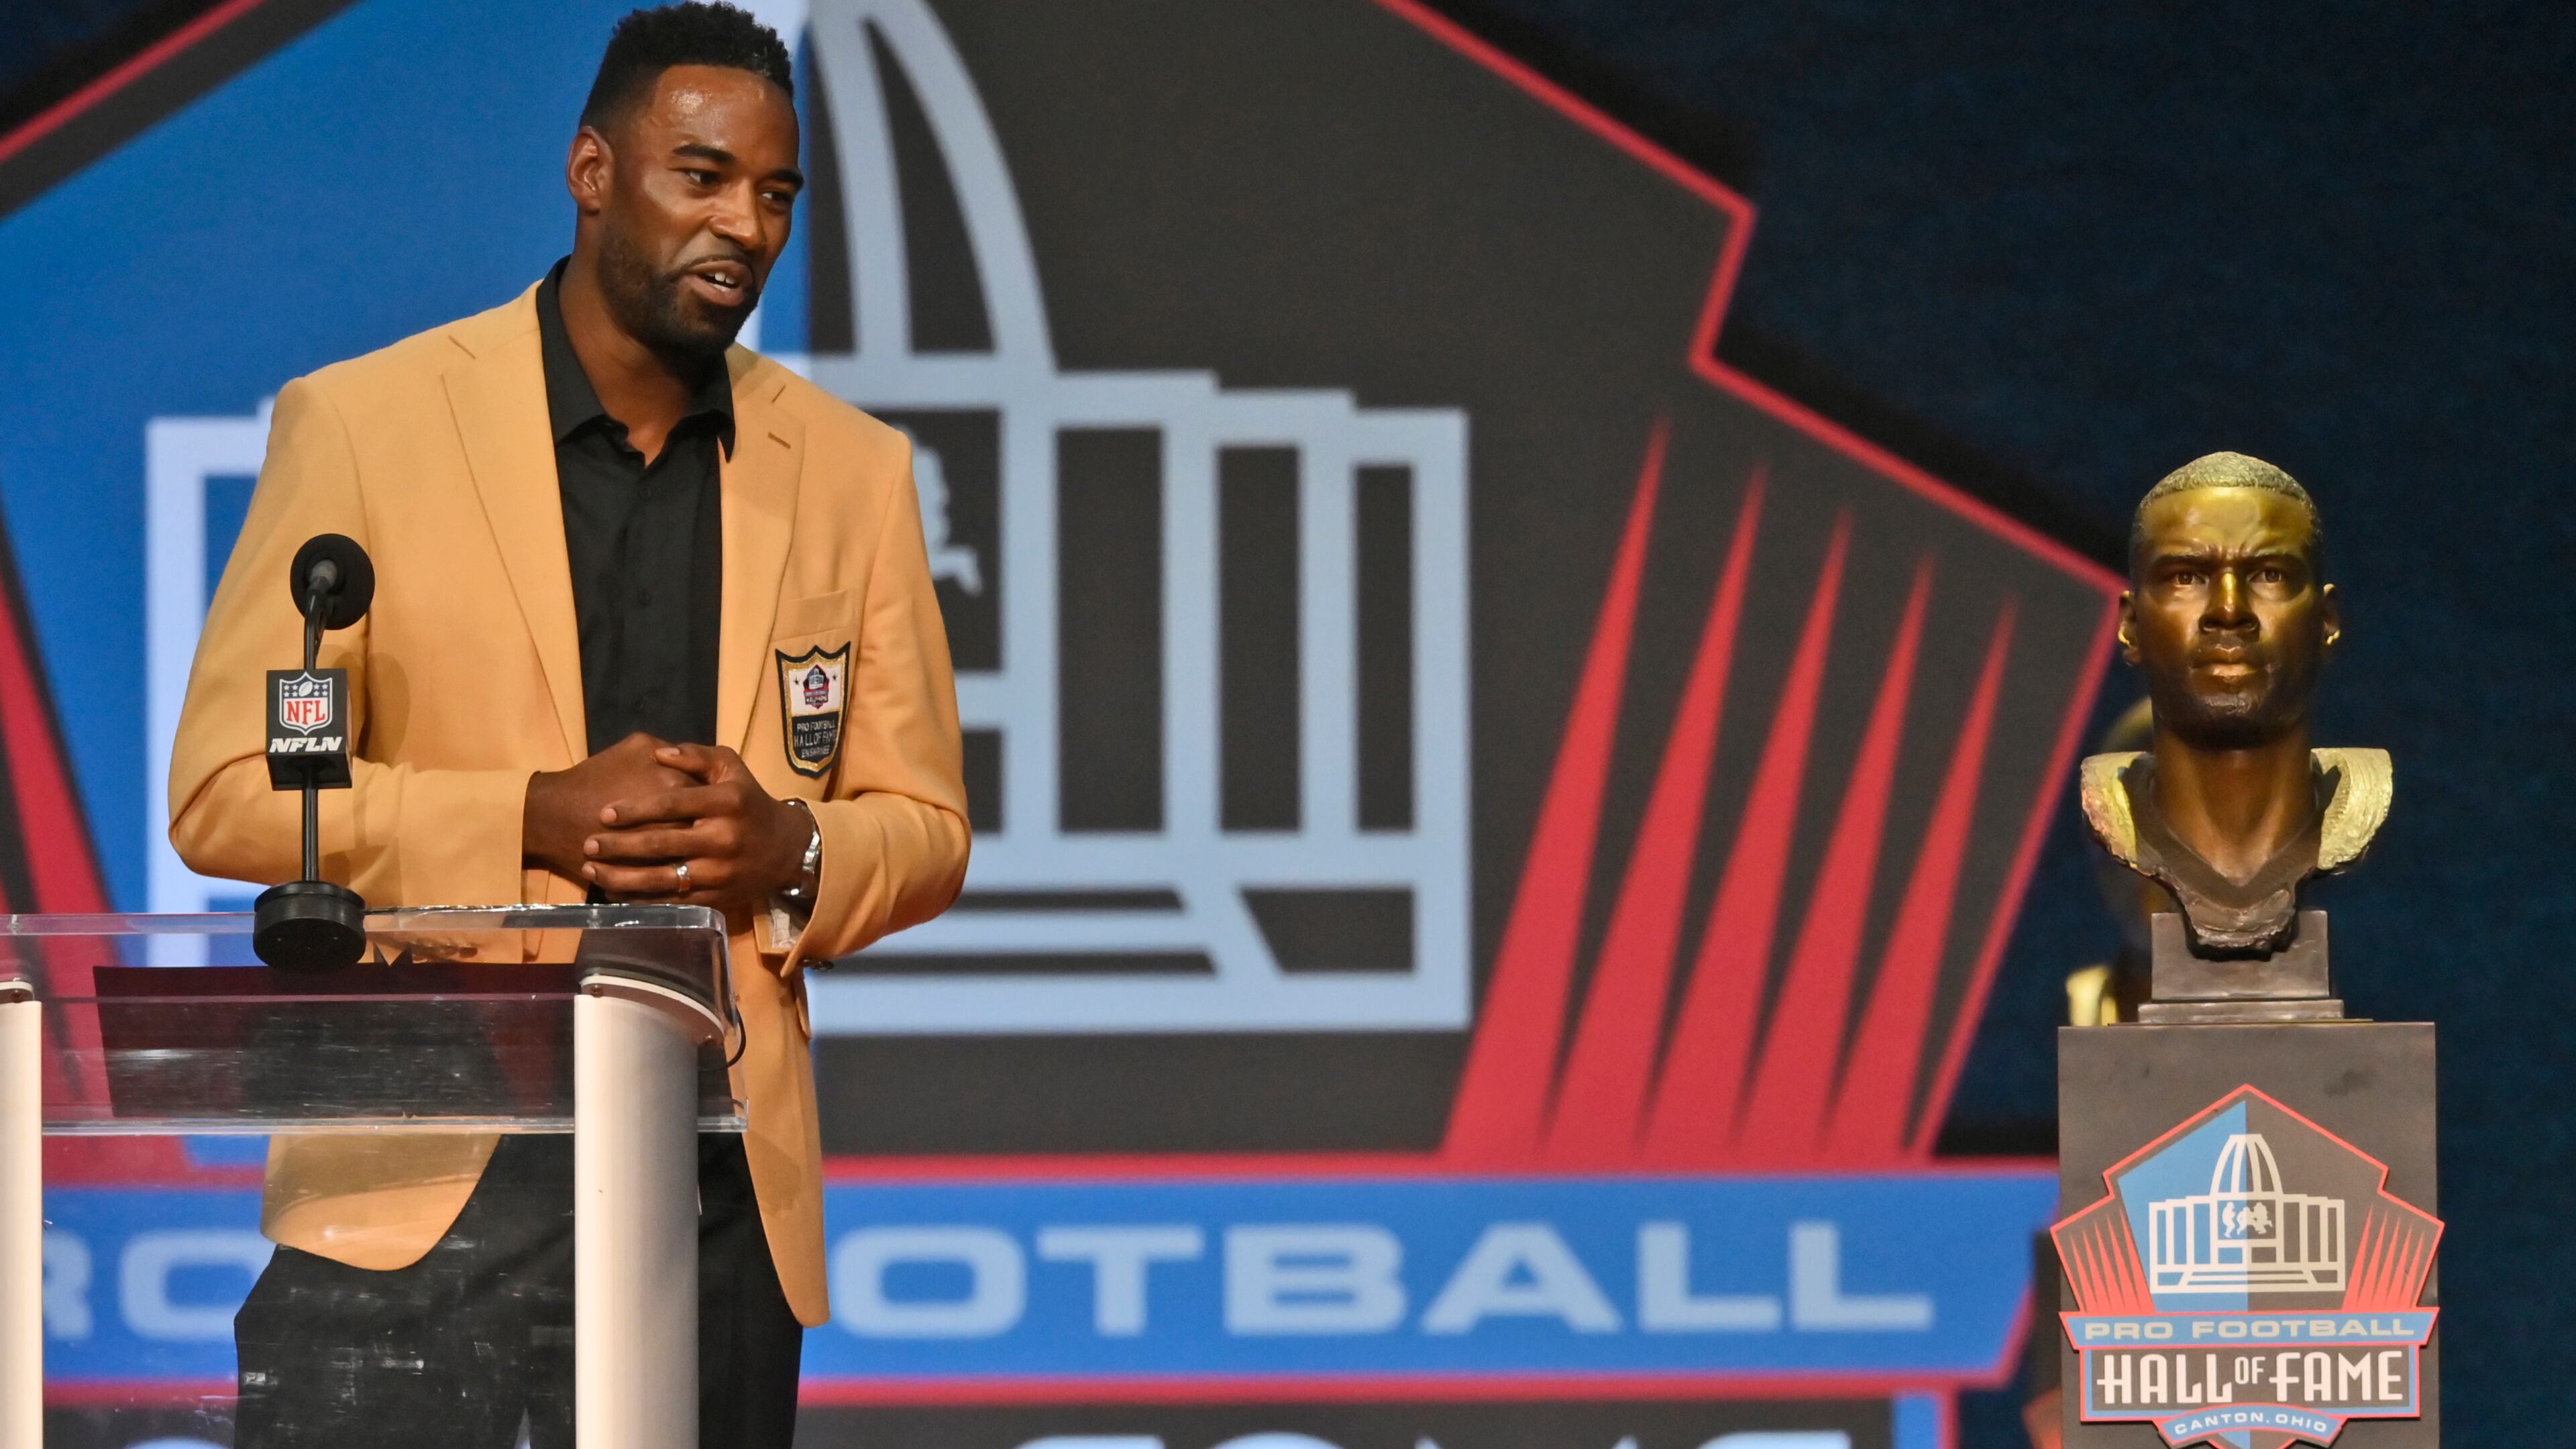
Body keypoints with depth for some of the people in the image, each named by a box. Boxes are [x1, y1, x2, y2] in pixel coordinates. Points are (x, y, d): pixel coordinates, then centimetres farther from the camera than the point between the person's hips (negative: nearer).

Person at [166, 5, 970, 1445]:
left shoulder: (853, 470, 11)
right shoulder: (362, 424, 1)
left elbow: (926, 826, 15)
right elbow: (225, 793, -2)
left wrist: (792, 851, -9)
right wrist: (532, 819, -15)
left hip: (719, 1184, 3)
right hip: (422, 1178, -3)